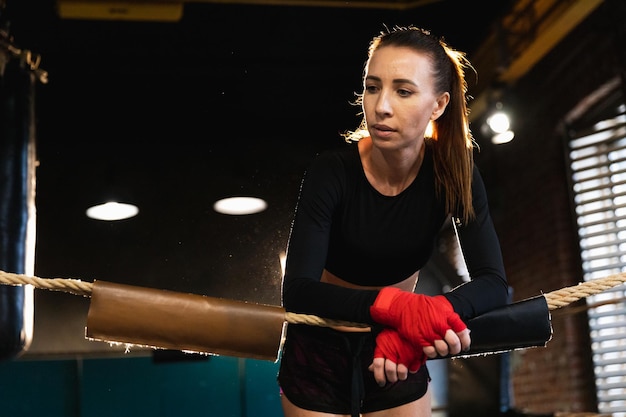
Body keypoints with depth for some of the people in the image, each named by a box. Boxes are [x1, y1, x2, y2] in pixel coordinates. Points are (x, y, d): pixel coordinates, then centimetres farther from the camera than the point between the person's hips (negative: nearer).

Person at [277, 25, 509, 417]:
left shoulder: (454, 173, -15)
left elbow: (494, 283, -20)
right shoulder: (333, 172, -23)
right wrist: (393, 305, -45)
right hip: (321, 352, -2)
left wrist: (428, 315, -39)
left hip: (398, 353, 2)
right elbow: (298, 290, -30)